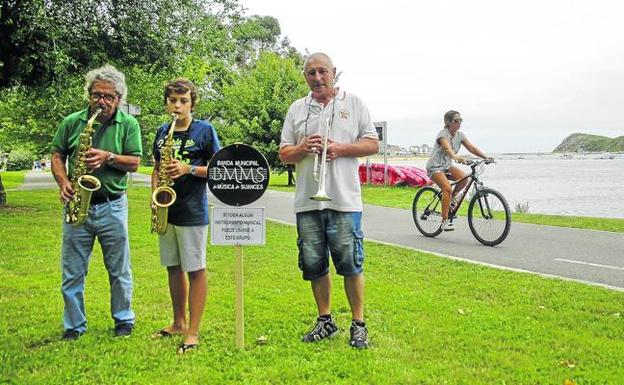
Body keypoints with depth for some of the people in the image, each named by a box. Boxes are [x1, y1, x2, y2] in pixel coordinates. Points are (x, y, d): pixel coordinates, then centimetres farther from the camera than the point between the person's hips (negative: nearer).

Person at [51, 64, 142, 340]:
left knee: (119, 270, 8)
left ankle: (124, 320, 25)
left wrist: (108, 157, -20)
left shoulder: (128, 124, 1)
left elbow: (134, 162, -3)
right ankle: (74, 326, 21)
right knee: (72, 272, 7)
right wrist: (63, 183, -9)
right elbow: (57, 155, 8)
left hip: (112, 206, -1)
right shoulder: (72, 122, 5)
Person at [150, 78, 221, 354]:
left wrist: (189, 169, -18)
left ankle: (193, 332, 5)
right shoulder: (162, 132, 11)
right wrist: (155, 192, 0)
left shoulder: (204, 130, -4)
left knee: (195, 269, -2)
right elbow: (157, 168, 18)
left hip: (193, 212, -6)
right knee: (173, 268, 14)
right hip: (166, 210, 6)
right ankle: (178, 323, 28)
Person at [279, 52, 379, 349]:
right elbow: (284, 154, 11)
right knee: (314, 265, 8)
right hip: (307, 201, 3)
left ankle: (359, 324, 11)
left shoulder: (354, 104, 7)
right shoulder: (297, 109, 13)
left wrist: (341, 149, -12)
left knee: (350, 263, -2)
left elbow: (372, 144, 3)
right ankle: (325, 321, 24)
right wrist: (302, 149, -10)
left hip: (344, 200, -3)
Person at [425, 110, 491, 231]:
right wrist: (456, 157, -60)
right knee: (447, 189, -27)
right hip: (435, 166, -7)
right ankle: (445, 221, -21)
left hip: (447, 165, 7)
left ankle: (452, 197, 8)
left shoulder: (460, 135, 1)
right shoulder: (443, 134, -20)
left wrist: (486, 157, -20)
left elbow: (472, 147, -5)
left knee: (464, 178, -21)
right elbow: (447, 148, -40)